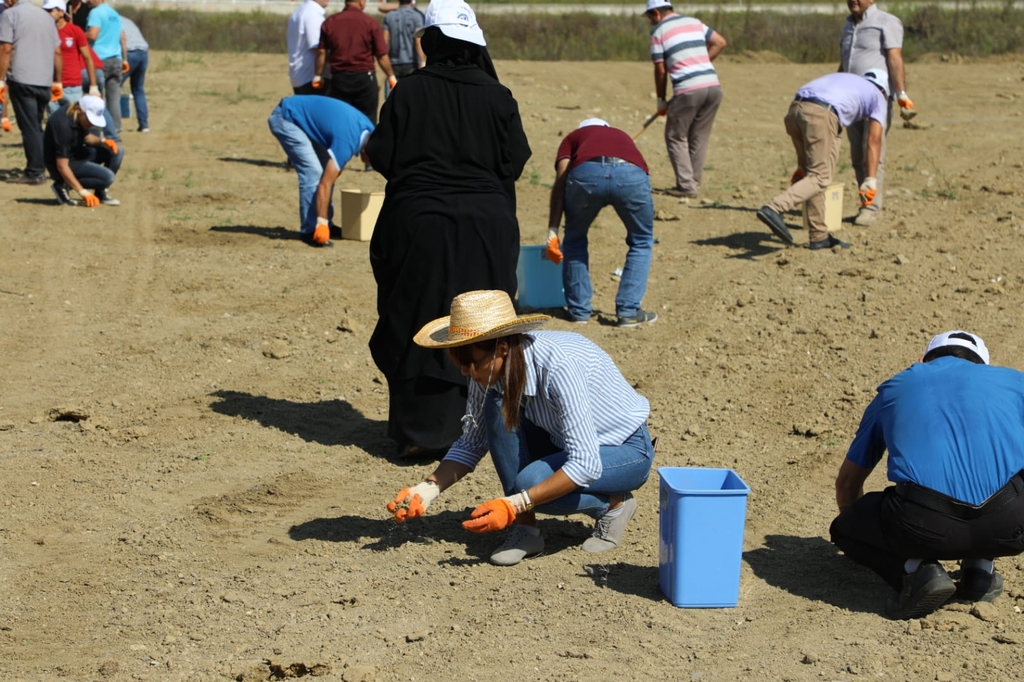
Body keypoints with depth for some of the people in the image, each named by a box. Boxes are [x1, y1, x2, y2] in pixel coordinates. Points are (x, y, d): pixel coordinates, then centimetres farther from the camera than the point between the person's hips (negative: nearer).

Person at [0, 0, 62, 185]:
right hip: (44, 82, 6)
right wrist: (58, 82, 20)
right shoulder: (46, 16, 16)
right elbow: (57, 51, 15)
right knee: (36, 127, 14)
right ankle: (39, 169, 13)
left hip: (21, 80, -6)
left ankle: (34, 173, -6)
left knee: (29, 128, -4)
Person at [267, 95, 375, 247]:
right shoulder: (347, 141, -28)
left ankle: (324, 226, 14)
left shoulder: (368, 129, -3)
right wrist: (321, 224, -25)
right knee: (313, 173, -17)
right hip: (285, 119, -10)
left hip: (299, 118, 10)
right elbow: (325, 184, -27)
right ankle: (310, 230, -11)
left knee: (327, 170, 8)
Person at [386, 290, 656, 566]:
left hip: (628, 451, -7)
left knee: (529, 482, -30)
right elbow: (471, 444, 0)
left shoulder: (559, 366, -34)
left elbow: (586, 465, -35)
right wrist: (427, 490, -15)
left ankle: (614, 503, -1)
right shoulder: (491, 372, -13)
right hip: (565, 442, 7)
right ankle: (526, 530, -9)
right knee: (498, 407, -18)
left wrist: (514, 505, -37)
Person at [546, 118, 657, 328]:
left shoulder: (574, 137, 36)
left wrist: (553, 230, 13)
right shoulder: (622, 136, 44)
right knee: (641, 241, 26)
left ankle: (579, 310, 27)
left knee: (575, 240, 26)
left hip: (586, 172, -1)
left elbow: (561, 181, 18)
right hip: (632, 174, 1)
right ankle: (629, 311, 20)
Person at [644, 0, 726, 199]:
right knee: (699, 138, 14)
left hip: (688, 89, -5)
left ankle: (686, 185, 0)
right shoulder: (694, 22, 19)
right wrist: (701, 64, 16)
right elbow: (720, 42, 15)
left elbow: (660, 70, 3)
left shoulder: (658, 31, 4)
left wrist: (661, 100, 12)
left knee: (676, 138, 8)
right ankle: (694, 183, 15)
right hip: (713, 85, 5)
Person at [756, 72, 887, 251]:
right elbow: (874, 140, 12)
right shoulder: (877, 96, 23)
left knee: (815, 173, 15)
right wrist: (870, 181, 8)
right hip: (821, 115, -7)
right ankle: (774, 209, -23)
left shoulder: (843, 80, 39)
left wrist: (802, 166, 35)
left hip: (794, 110, 7)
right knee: (820, 177, -4)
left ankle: (819, 236, 15)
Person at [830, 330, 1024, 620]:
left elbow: (847, 482, 43)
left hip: (924, 524, -1)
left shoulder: (895, 387, 31)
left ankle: (918, 569, 3)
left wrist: (863, 529, 64)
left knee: (844, 530, 29)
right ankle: (980, 566, 18)